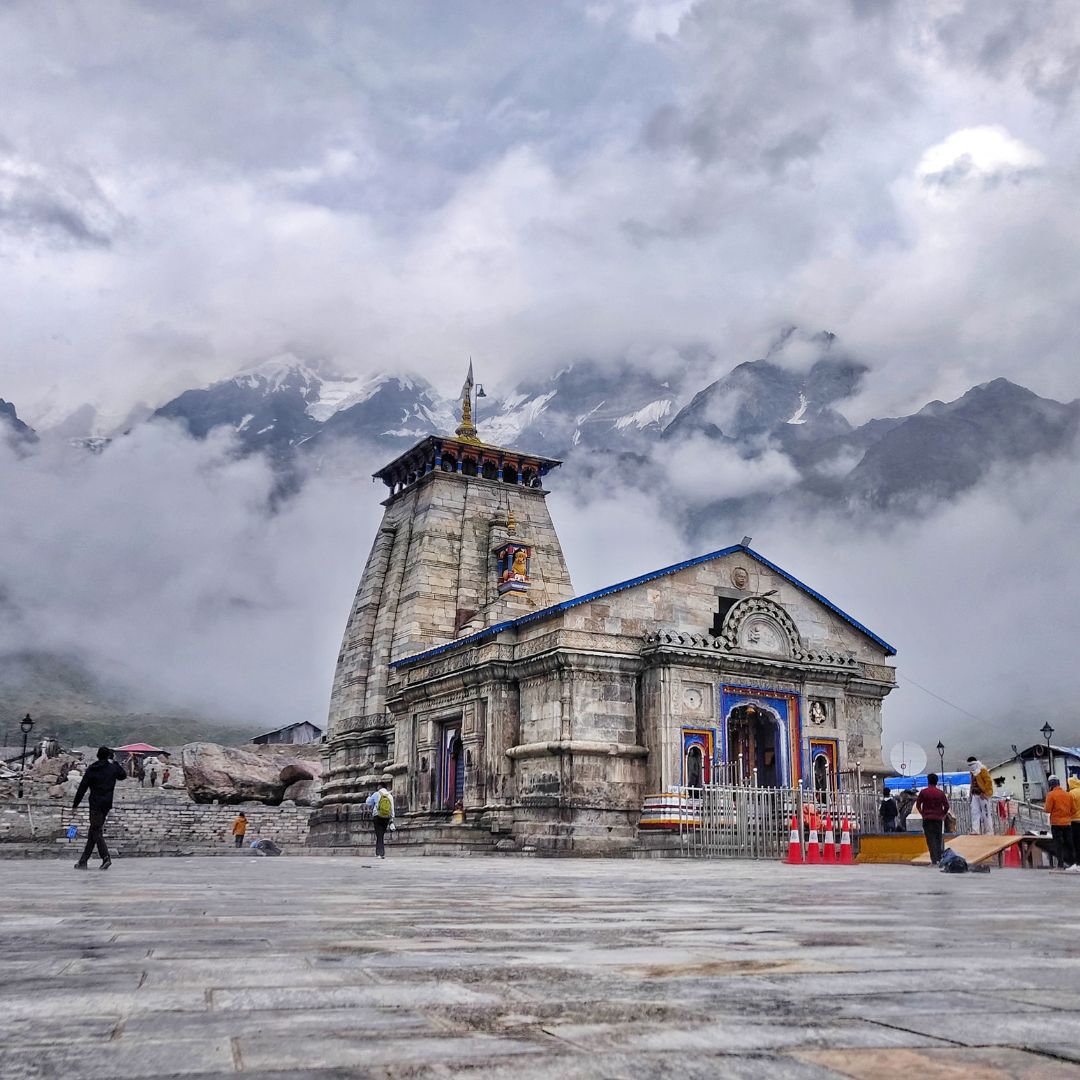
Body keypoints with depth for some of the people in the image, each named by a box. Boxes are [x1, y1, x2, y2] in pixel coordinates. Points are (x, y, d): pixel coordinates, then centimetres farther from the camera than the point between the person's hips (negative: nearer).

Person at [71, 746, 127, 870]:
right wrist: (114, 763, 23)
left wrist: (75, 804, 1)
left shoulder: (91, 770, -4)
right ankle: (83, 861, 13)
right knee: (94, 830, 11)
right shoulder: (113, 768, 4)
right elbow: (123, 776, 24)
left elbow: (82, 788, -5)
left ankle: (106, 857, -20)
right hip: (107, 804, 4)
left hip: (96, 804, -4)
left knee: (96, 831, -4)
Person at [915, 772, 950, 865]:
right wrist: (942, 814, 13)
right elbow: (946, 806, -1)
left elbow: (918, 805, -1)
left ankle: (934, 860, -9)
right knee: (938, 839, 13)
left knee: (931, 840, -2)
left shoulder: (923, 792, -5)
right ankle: (939, 859, 14)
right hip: (938, 819, 2)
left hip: (927, 819, -2)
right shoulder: (941, 793, -1)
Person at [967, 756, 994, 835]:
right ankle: (976, 831, -7)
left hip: (983, 795, -7)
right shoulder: (973, 772, 15)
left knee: (986, 813, 0)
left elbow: (988, 782, -14)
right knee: (975, 812, -3)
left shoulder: (982, 770, -9)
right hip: (975, 795, 7)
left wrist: (985, 793, -18)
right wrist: (971, 794, 13)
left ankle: (989, 832, 7)